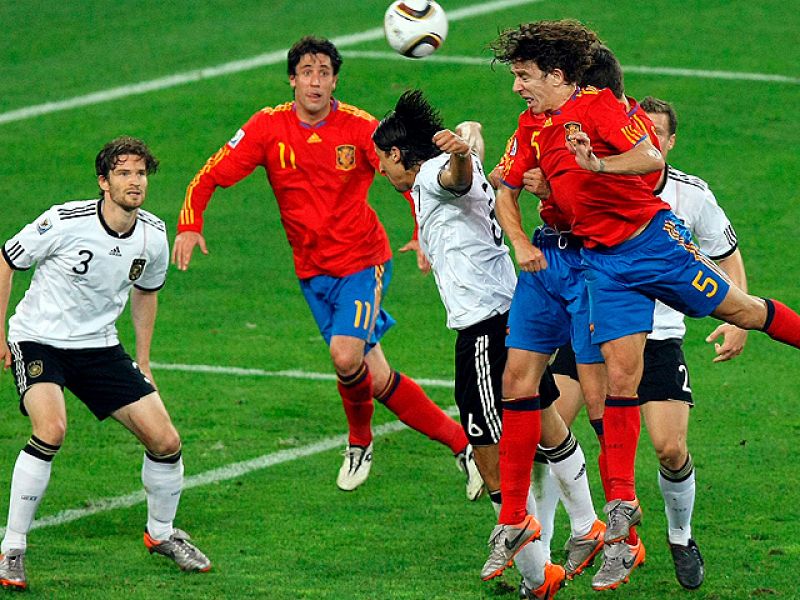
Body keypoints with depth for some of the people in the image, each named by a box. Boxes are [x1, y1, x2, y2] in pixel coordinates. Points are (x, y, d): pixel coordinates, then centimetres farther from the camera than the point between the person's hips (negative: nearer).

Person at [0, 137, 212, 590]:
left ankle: (161, 533, 28)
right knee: (52, 430, -32)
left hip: (99, 348, 5)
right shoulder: (65, 222, -20)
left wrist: (143, 362, 16)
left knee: (166, 441, -1)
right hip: (38, 342, -5)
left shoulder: (154, 236, -4)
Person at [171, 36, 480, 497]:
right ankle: (459, 441, 14)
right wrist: (190, 225, -17)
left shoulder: (360, 127, -10)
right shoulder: (269, 127, -5)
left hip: (363, 260, -3)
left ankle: (360, 441, 7)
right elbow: (211, 176, -2)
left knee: (346, 354, -23)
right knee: (375, 377, -2)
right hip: (313, 270, 3)